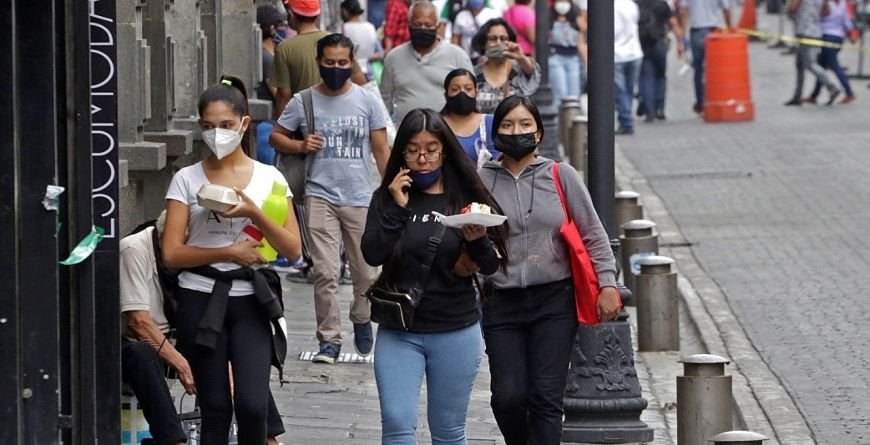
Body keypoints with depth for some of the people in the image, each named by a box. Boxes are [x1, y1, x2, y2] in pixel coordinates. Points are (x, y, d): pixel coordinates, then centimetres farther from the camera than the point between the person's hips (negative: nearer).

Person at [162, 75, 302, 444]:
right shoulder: (188, 179, 1)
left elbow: (293, 249, -2)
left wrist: (255, 213, -16)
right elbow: (171, 253, -5)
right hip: (200, 302, 0)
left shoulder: (268, 178, 3)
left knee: (252, 405, -12)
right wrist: (229, 252, -12)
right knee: (215, 409, 3)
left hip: (249, 302, 0)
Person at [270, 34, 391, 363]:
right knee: (325, 272, -7)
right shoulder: (303, 102, 4)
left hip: (361, 199, 1)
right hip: (321, 196, -1)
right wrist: (301, 146, -6)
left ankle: (361, 319, 33)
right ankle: (329, 339, -1)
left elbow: (381, 150, 7)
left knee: (367, 273, 6)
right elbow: (276, 136, 14)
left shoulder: (367, 101, 5)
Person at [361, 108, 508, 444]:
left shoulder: (466, 198, 0)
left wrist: (478, 241, -22)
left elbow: (490, 266, -1)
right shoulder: (387, 198, 1)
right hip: (399, 332, 0)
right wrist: (397, 207, -17)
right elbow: (373, 254, -11)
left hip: (456, 333, 0)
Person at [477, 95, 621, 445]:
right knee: (508, 396, -5)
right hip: (502, 304, 1)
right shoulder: (482, 182, 4)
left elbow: (593, 235, 5)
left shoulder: (561, 176, 2)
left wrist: (607, 284, -2)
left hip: (554, 301, -1)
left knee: (545, 398, -6)